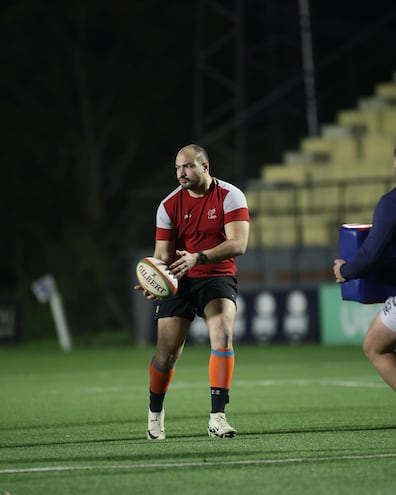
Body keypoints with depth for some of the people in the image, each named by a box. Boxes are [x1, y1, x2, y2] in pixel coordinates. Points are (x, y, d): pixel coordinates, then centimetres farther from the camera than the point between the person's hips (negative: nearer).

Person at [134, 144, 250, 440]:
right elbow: (163, 254, 0)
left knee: (222, 335, -26)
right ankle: (155, 414, 24)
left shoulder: (229, 196, -10)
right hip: (179, 281, 2)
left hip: (218, 277, -2)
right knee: (167, 352, -3)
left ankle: (217, 416, -21)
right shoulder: (169, 205, -1)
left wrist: (198, 258, -33)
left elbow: (239, 243, -20)